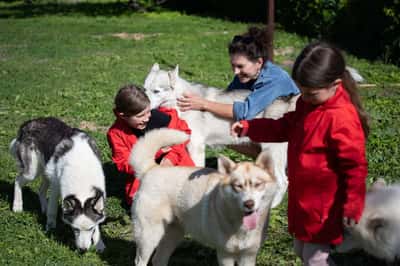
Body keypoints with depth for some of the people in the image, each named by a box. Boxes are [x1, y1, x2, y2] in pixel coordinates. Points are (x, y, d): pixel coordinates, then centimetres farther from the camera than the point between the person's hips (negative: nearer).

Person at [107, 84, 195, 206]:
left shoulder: (159, 117, -15)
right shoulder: (116, 134, -13)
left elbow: (182, 131, -1)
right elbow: (123, 164, -12)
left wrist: (172, 157, -15)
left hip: (173, 164, 0)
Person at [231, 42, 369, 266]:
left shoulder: (341, 119, -28)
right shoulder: (308, 104, 0)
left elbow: (355, 166, -24)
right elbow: (284, 128, 15)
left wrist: (352, 206, -18)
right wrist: (248, 127, 3)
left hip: (323, 204, -9)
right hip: (303, 196, 9)